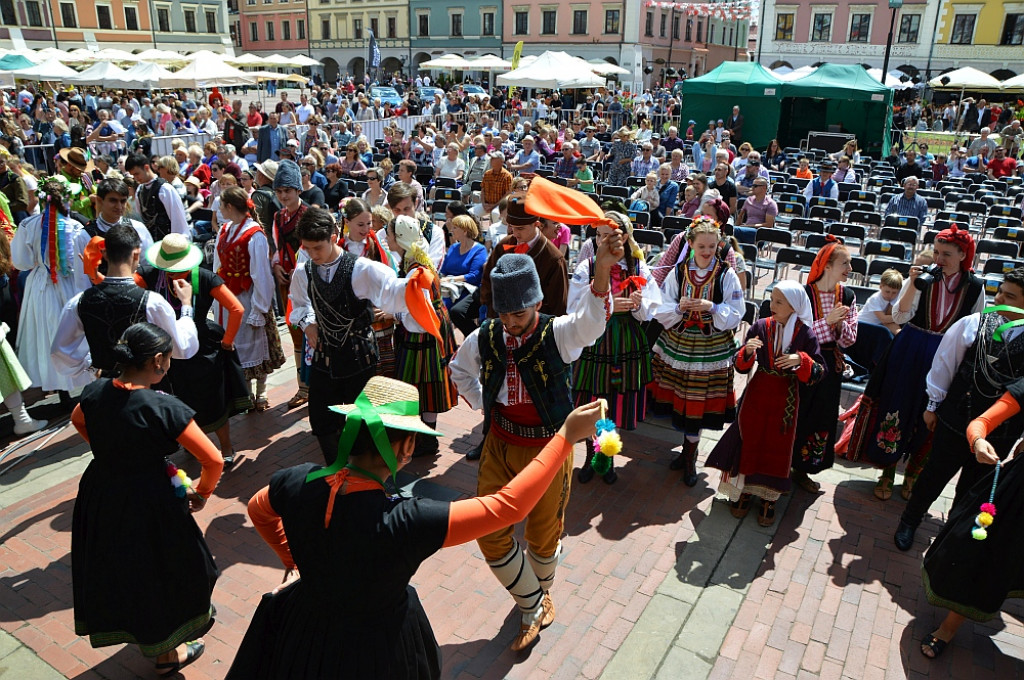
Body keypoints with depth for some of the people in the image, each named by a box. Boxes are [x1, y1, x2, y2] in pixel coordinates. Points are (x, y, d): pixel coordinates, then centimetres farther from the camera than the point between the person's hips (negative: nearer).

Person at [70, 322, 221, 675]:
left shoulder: (95, 391, -9)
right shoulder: (164, 408, -27)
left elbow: (78, 421, 17)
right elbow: (214, 461, -23)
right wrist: (201, 493, -5)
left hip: (98, 495, 7)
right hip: (147, 506, -7)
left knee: (116, 570, 29)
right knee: (158, 575, 16)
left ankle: (136, 631, 56)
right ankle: (166, 654, 37)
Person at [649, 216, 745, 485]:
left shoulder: (727, 275, -5)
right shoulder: (678, 272, -1)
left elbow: (735, 315, -5)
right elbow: (660, 311, -1)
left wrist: (712, 307, -21)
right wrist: (679, 307, -21)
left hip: (711, 349, -2)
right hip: (678, 344, 2)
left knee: (698, 402, 5)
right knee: (679, 400, 9)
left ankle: (689, 455, 26)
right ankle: (689, 449, 33)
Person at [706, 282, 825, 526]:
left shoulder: (805, 334, -9)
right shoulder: (760, 327, -6)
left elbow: (819, 372, -7)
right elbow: (741, 367, -2)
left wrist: (800, 360, -26)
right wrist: (747, 352, -24)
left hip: (785, 399, -1)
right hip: (757, 394, 1)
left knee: (777, 448, 10)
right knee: (749, 441, 10)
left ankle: (768, 498, 28)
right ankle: (744, 491, 30)